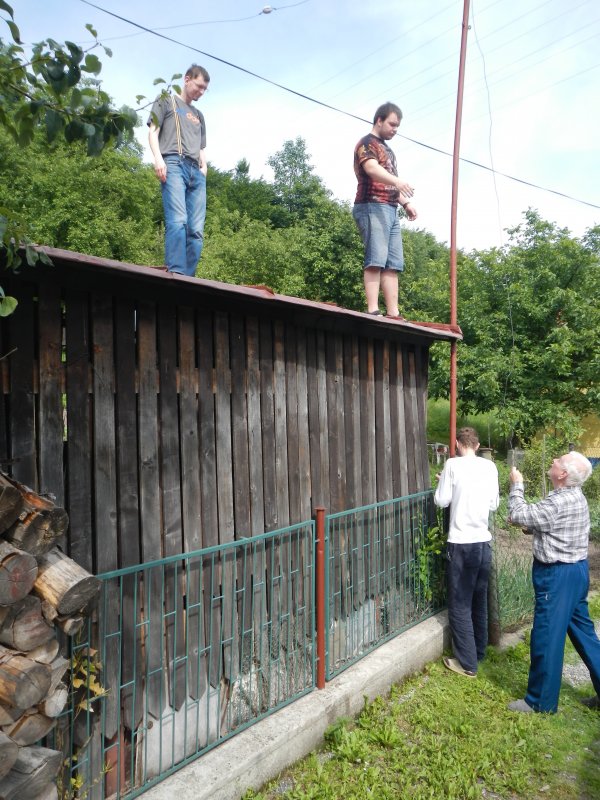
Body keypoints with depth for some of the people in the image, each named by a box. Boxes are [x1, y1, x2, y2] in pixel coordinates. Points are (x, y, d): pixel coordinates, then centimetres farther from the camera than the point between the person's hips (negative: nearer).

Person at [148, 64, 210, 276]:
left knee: (196, 229, -8)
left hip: (196, 171, 6)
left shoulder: (199, 116, 35)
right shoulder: (166, 101, 19)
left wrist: (204, 166, 12)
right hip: (174, 164, -6)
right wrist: (158, 159, -11)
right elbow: (153, 132, 8)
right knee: (177, 220, -25)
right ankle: (176, 272, -35)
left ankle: (189, 277, -11)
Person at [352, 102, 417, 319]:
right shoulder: (367, 143, 0)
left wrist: (406, 202, 15)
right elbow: (372, 168, -20)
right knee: (376, 259, -18)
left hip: (391, 210, 9)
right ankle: (373, 310, -22)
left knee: (393, 264, 1)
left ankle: (393, 313, -1)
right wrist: (397, 181, -37)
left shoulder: (387, 149, 28)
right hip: (372, 206, -9)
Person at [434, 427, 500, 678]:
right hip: (484, 542, 5)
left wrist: (443, 483, 11)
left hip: (461, 543, -5)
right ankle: (479, 651, 33)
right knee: (479, 600, 20)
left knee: (460, 605, 4)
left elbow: (441, 501, -7)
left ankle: (467, 663, 9)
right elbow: (494, 503, 8)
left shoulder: (453, 465, -10)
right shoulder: (490, 466, 3)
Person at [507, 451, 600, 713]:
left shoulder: (559, 502, -25)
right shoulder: (575, 497, 8)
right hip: (576, 570, 10)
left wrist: (516, 485, -4)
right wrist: (527, 526, 6)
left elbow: (518, 515, -17)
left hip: (557, 575, -10)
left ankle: (541, 701, 15)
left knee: (546, 638, 2)